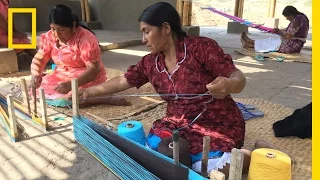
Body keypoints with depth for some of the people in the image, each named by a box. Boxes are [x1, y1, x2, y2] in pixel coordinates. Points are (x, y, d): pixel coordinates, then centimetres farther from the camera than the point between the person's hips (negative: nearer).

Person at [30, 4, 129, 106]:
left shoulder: (86, 39, -23)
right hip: (61, 77, 7)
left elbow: (93, 69, -27)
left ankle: (107, 99, -19)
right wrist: (36, 75, -19)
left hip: (87, 79, -7)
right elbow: (39, 59, 4)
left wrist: (71, 84, -40)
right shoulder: (49, 37, -3)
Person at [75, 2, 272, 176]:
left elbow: (238, 77, -19)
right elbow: (122, 81, 9)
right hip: (179, 123, 6)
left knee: (206, 168, -23)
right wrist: (90, 91, 8)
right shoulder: (150, 63, -1)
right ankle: (192, 147, 13)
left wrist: (229, 85, -43)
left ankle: (253, 154, 5)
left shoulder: (202, 47, -18)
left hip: (217, 124, -5)